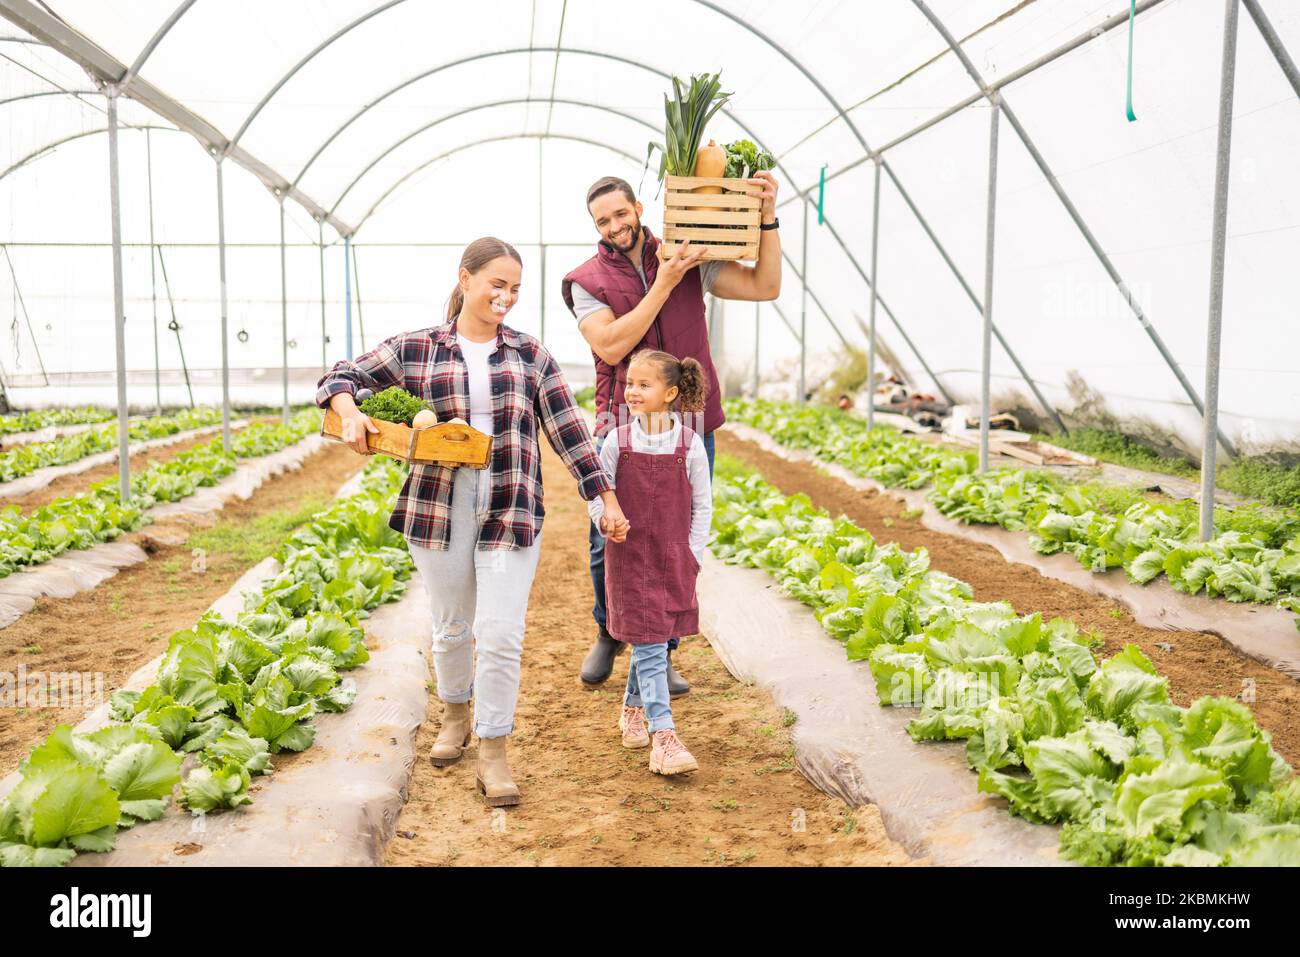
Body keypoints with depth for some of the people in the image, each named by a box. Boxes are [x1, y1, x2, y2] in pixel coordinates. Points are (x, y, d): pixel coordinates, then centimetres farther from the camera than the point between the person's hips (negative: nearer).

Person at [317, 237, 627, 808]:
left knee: (501, 634, -6)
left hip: (512, 512, 0)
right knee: (452, 627, 15)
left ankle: (493, 755, 6)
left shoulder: (530, 355, 6)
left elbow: (568, 431, 5)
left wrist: (606, 496, 2)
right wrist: (350, 412, -14)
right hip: (438, 509, 1)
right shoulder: (416, 350, 4)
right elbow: (342, 376, 9)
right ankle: (455, 715, 42)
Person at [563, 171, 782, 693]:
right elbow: (610, 345, -16)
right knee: (609, 544, 3)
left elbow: (764, 286, -1)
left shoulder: (688, 260, 4)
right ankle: (608, 633, 32)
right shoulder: (587, 282, 0)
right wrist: (664, 284, -18)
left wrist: (767, 217, -11)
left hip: (689, 429, 2)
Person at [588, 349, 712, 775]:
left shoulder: (689, 444, -3)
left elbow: (702, 506, 4)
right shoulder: (617, 442, -3)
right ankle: (663, 739, -7)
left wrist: (692, 556, 0)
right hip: (628, 556, -2)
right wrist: (604, 521, -18)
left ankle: (634, 710, 38)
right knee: (649, 648, -6)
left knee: (651, 644, 13)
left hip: (674, 559, 2)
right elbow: (597, 495, 3)